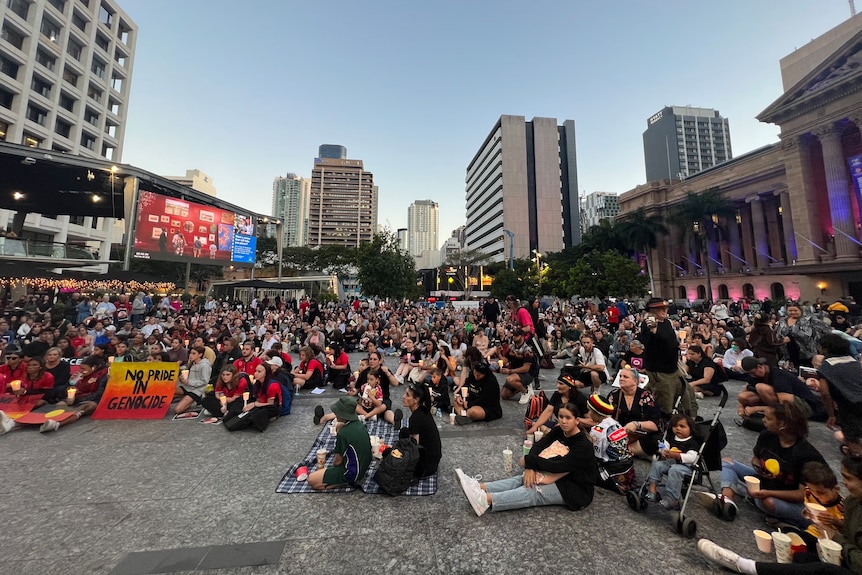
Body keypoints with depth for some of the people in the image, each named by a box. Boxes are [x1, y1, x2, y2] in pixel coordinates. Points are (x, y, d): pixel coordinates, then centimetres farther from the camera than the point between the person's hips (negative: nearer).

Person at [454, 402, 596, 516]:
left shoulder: (583, 445, -22)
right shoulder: (559, 431, -1)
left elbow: (559, 466, -30)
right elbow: (538, 446, -8)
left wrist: (530, 461, -23)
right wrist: (530, 468, -25)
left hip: (577, 488, -7)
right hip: (560, 476, 7)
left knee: (534, 491, -25)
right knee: (523, 479, -14)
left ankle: (486, 500, -39)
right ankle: (481, 487, -27)